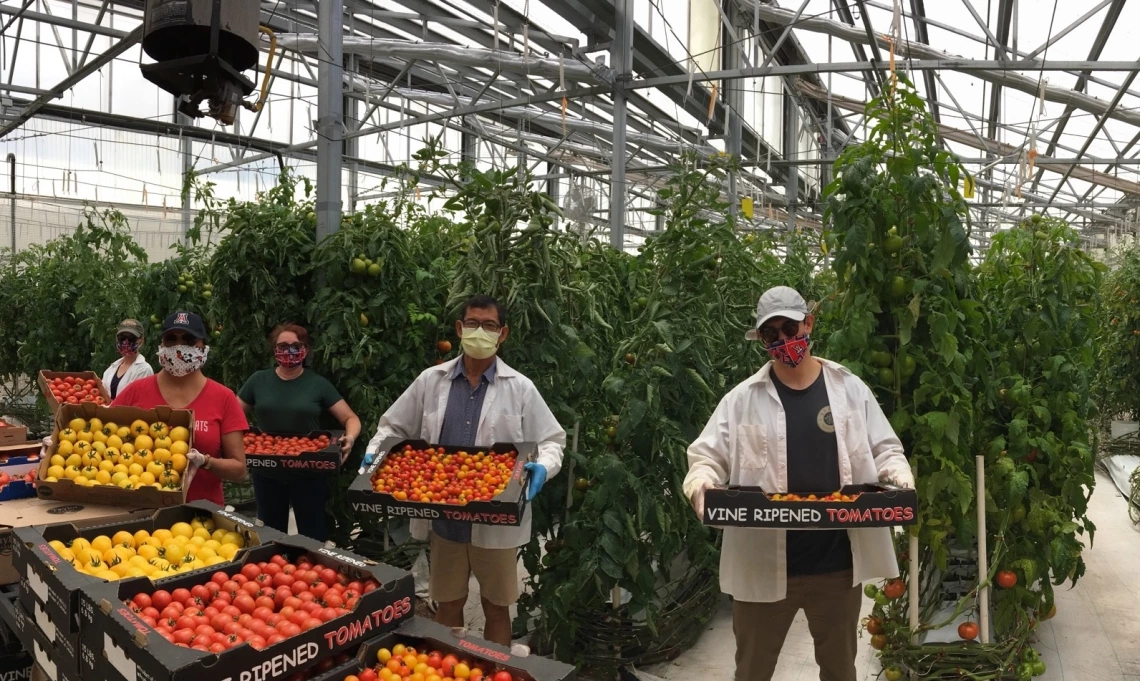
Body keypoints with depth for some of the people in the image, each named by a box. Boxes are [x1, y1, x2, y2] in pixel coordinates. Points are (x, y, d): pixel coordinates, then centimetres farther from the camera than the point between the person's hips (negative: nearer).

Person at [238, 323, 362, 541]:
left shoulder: (318, 384, -2)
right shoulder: (259, 380, 2)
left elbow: (350, 418, -2)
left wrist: (350, 438, -24)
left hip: (309, 475, -2)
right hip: (267, 475, 2)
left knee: (314, 537, 5)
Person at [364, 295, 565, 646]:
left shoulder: (520, 388, -3)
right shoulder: (431, 381, 3)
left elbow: (552, 440, 0)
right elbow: (394, 427, 11)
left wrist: (542, 467, -19)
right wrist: (375, 452, -6)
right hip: (444, 518, 2)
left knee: (496, 609, 13)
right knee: (448, 606, 18)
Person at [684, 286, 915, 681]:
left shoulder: (851, 389, 3)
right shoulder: (742, 399, -2)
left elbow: (884, 450, 8)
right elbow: (708, 455, -2)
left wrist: (899, 477, -12)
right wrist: (702, 482, -23)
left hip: (838, 561, 2)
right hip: (763, 563, -1)